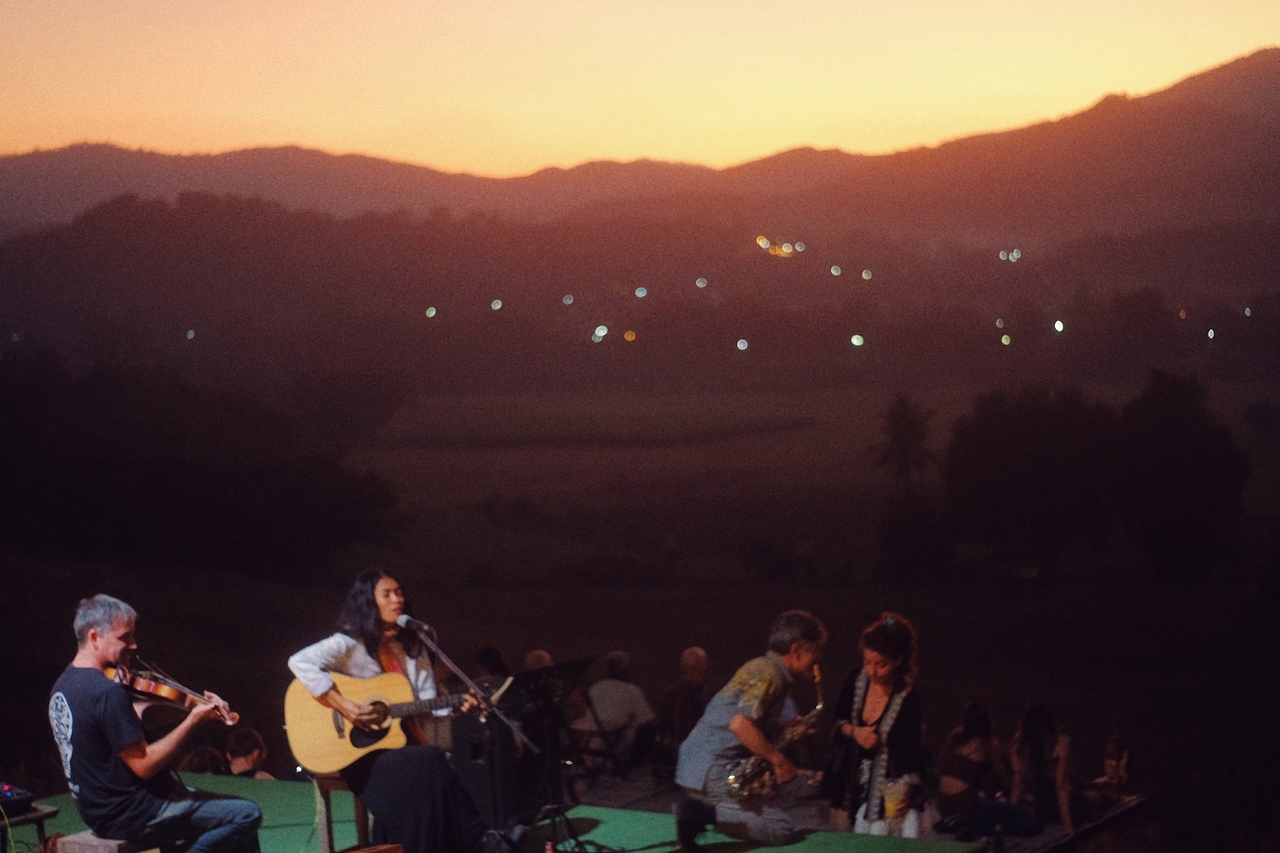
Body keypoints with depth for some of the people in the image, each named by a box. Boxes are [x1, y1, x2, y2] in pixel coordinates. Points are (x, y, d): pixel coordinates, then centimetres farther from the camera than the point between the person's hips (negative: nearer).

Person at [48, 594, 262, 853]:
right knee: (247, 814, -9)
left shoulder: (63, 685, 8)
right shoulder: (108, 693, -23)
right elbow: (144, 765, -22)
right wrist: (193, 720, -18)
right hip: (131, 817, -10)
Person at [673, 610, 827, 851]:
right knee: (782, 829, -14)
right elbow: (740, 724, -26)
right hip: (711, 771, -10)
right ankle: (706, 813, -13)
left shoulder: (764, 669, 17)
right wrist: (779, 760, -16)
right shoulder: (768, 674, -13)